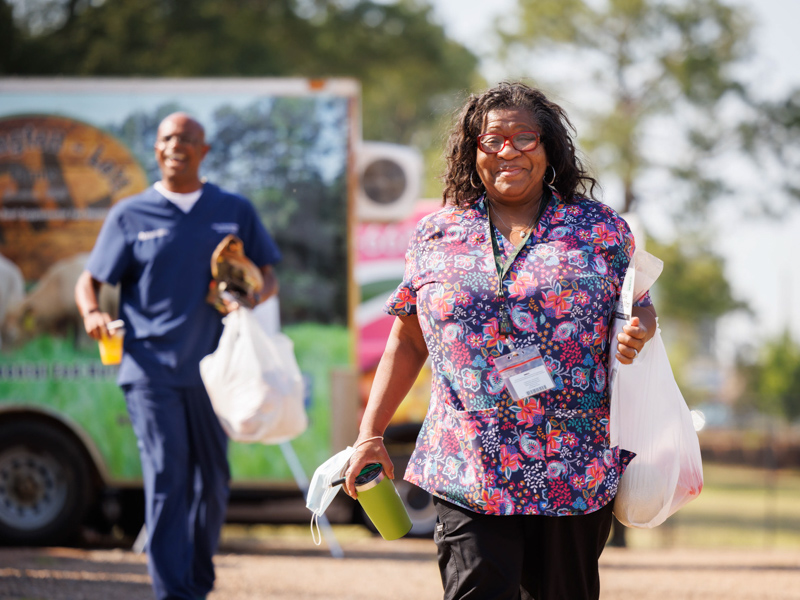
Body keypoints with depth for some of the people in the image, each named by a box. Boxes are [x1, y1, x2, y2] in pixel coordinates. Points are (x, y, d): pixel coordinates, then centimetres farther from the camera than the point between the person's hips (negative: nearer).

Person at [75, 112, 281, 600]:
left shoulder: (236, 212, 10)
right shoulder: (131, 215, 6)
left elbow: (269, 276, 14)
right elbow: (90, 280, 6)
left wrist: (254, 295, -10)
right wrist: (92, 313, -17)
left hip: (212, 367, 3)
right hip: (151, 368, -3)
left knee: (213, 481, 9)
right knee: (166, 477, -12)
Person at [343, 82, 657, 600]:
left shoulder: (600, 229, 6)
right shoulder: (436, 237, 9)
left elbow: (639, 310, 12)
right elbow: (407, 342, 14)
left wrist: (639, 332, -13)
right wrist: (370, 436, 9)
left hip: (576, 475, 0)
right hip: (468, 474, 0)